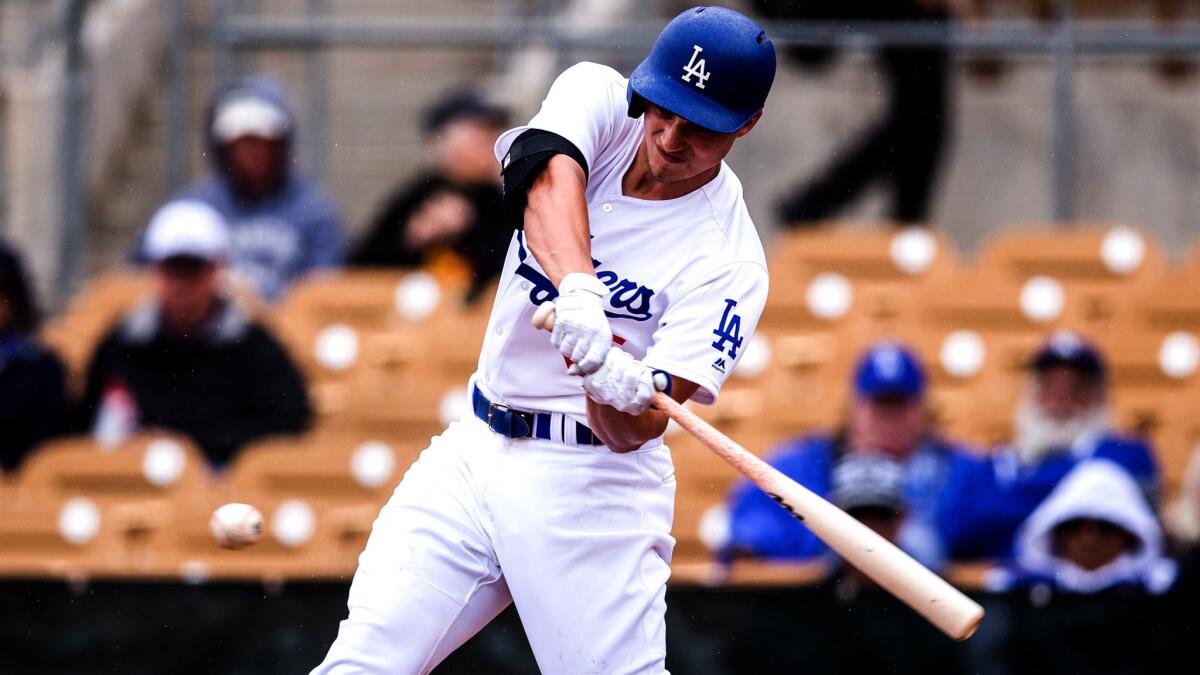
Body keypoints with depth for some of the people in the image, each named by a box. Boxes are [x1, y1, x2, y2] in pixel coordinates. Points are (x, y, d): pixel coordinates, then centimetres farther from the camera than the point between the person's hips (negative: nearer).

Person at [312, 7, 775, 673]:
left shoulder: (728, 260, -14)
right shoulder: (597, 96, -3)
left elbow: (632, 433, -20)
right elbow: (548, 176, -27)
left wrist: (624, 395, -44)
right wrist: (577, 287, -46)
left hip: (591, 484, -4)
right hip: (477, 447, 4)